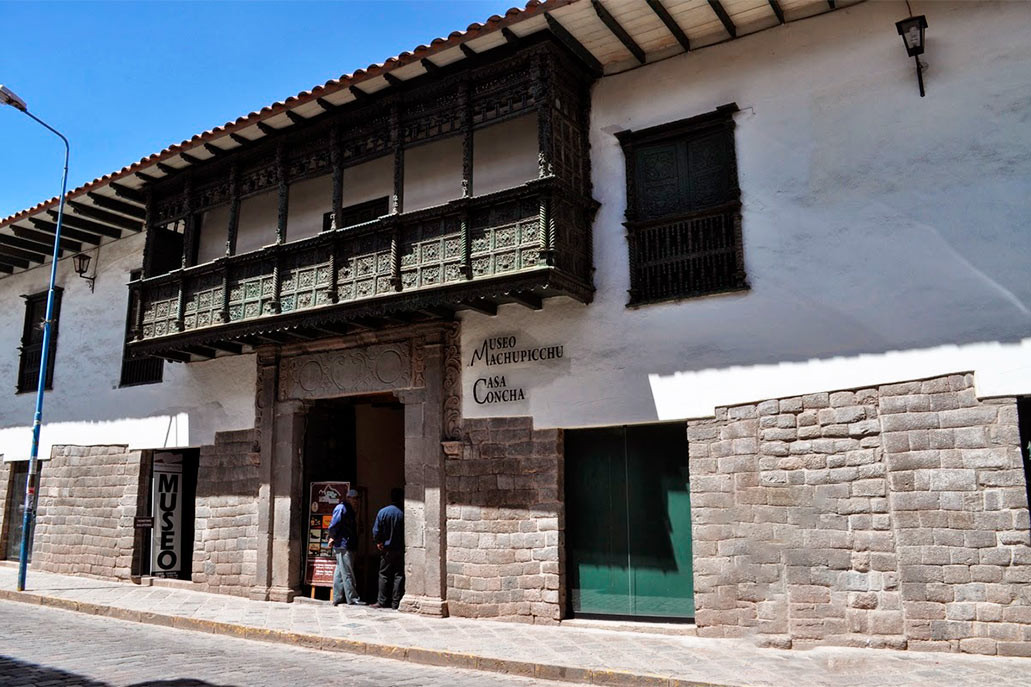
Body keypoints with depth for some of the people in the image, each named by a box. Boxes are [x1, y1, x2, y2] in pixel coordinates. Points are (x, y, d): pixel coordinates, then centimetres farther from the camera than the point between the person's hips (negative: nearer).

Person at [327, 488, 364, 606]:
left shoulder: (350, 510, 20)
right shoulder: (341, 508, -9)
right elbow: (334, 524, -16)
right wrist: (333, 537, -18)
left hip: (347, 546, 10)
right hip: (343, 545, -10)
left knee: (340, 573, 12)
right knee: (347, 573, -6)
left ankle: (337, 598, 17)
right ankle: (352, 599, -4)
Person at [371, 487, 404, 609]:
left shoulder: (383, 512, -6)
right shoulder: (403, 513, -8)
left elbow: (376, 531, -5)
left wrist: (378, 542, 10)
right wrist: (404, 544, 8)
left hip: (387, 549, 1)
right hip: (401, 549, 0)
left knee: (384, 575, 9)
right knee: (399, 575, 5)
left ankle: (382, 602, 10)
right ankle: (396, 602, 5)